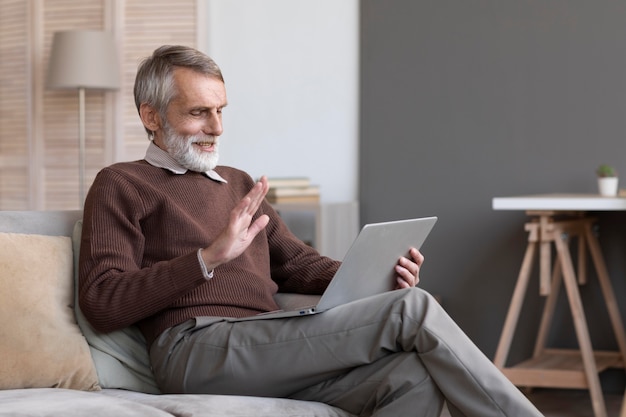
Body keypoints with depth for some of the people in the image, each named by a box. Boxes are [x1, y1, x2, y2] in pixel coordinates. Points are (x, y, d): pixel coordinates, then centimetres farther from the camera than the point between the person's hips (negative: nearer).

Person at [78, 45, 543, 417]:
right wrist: (209, 257, -17)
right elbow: (101, 302, -4)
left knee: (413, 376, -25)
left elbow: (296, 263, 27)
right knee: (413, 310, -17)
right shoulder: (122, 185, 9)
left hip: (268, 354, 7)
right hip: (197, 346, -6)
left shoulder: (238, 183, 30)